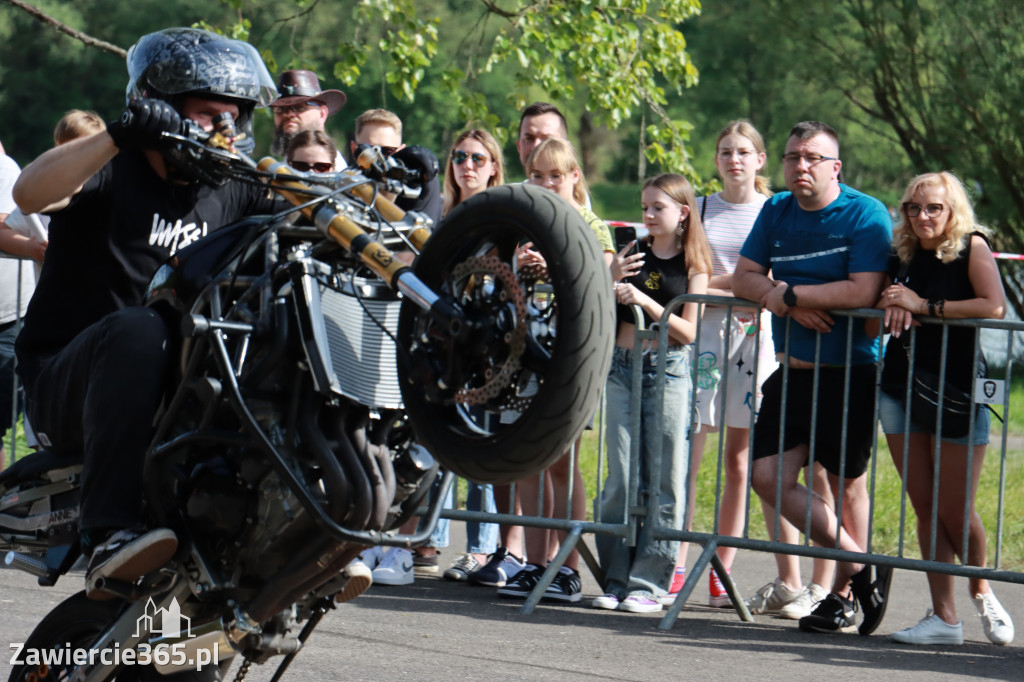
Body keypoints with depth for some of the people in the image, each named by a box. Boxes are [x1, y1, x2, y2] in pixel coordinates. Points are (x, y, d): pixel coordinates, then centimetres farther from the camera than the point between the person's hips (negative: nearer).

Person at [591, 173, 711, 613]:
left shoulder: (692, 264, 2)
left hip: (668, 369, -3)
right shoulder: (632, 255, 12)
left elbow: (687, 331, -5)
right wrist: (612, 283, -6)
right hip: (622, 365, 3)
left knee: (664, 481, -4)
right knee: (620, 479, 2)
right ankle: (616, 580, 6)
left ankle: (649, 583, -1)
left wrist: (644, 300, -16)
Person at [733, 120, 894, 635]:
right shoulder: (776, 212, 10)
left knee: (848, 483, 5)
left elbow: (864, 291, -21)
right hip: (792, 370, 6)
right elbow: (744, 278, 7)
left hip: (850, 374, -6)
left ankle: (843, 593, 20)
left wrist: (791, 293, -16)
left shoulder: (866, 215, -10)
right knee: (769, 478, -3)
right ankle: (860, 567, 8)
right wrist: (779, 299, -14)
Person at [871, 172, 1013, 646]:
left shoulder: (971, 247, -5)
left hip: (957, 392, -5)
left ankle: (982, 592, 25)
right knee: (925, 507, 3)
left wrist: (924, 305, -18)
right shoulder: (901, 257, 9)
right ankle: (943, 617, 6)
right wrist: (893, 306, -8)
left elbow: (995, 307, -19)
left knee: (955, 509, -2)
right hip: (900, 388, 5)